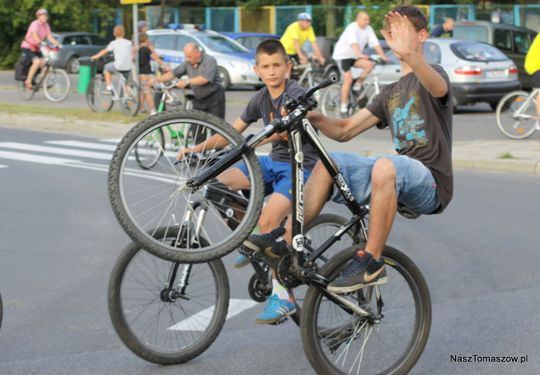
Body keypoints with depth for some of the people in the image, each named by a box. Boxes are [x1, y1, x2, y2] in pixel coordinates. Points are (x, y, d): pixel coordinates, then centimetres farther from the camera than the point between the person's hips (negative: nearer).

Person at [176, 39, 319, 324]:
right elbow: (233, 130, 11)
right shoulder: (261, 99, 9)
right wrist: (199, 147, -3)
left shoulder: (296, 94, -15)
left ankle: (283, 298, -19)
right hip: (274, 162, 7)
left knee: (268, 220, -29)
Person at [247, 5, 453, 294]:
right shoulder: (391, 93, 23)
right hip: (398, 181, 7)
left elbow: (439, 88, -29)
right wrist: (315, 118, -5)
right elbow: (344, 130, 18)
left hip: (431, 183, -7)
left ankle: (371, 263, -33)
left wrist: (409, 54, -50)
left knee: (385, 166, -38)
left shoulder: (433, 75, -1)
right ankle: (285, 243, -16)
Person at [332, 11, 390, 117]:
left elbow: (375, 43, -8)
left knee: (370, 64, -20)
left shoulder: (368, 29, -3)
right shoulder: (352, 28, -22)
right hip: (343, 54, -6)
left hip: (355, 56, 6)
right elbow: (354, 43, -37)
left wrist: (382, 56, -20)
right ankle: (343, 108, -10)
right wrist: (360, 55, -52)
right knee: (348, 79, -16)